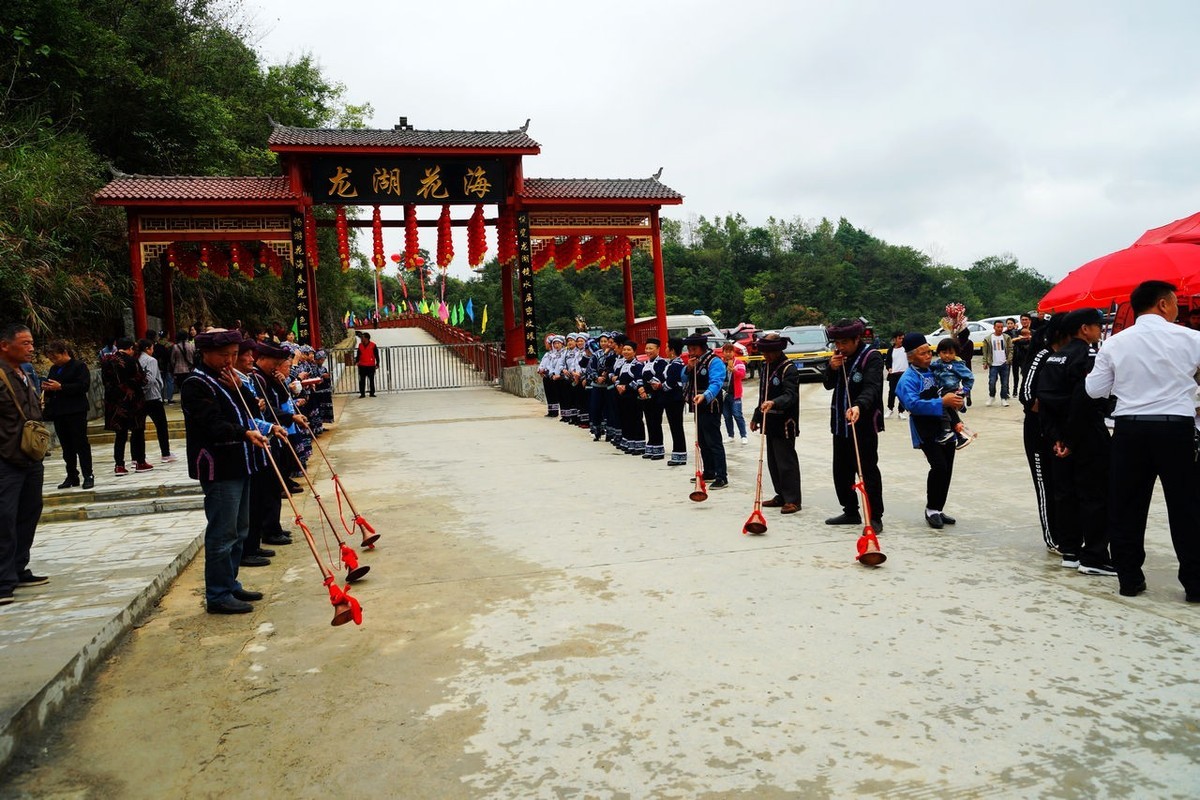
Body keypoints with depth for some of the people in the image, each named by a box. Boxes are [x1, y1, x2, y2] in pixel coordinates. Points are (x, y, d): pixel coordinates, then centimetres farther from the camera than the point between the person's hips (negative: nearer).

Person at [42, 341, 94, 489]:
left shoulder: (79, 366, -4)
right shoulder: (54, 369, 18)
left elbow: (84, 386, -17)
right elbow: (50, 391, 23)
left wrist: (60, 387, -21)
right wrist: (47, 389, -1)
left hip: (76, 412, -7)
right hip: (58, 412, 7)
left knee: (81, 443, -5)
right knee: (66, 446, 9)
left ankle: (88, 476, -2)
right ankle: (72, 476, 14)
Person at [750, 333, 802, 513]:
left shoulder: (789, 368, -13)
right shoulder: (766, 366, 14)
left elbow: (790, 395, -25)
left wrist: (773, 403, -42)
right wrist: (756, 416, 23)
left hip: (784, 424, -9)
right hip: (770, 423, 9)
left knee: (786, 461, -6)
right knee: (773, 462, 13)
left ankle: (792, 500, -1)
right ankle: (781, 496, 23)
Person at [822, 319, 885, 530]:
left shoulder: (872, 357, -13)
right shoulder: (839, 356, 10)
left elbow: (871, 387, -27)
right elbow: (828, 384, 13)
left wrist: (859, 406, -46)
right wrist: (831, 368, -8)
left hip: (864, 425, -8)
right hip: (840, 424, 8)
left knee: (868, 471, -3)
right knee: (841, 471, 13)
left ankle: (875, 517, 4)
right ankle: (851, 512, 26)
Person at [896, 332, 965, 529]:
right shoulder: (908, 379, -10)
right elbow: (913, 404, -25)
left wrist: (958, 400, -3)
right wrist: (942, 402, -30)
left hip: (946, 427, 7)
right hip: (926, 431, -7)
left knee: (947, 468, 8)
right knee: (939, 466, -16)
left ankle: (938, 510, 21)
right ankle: (931, 509, 0)